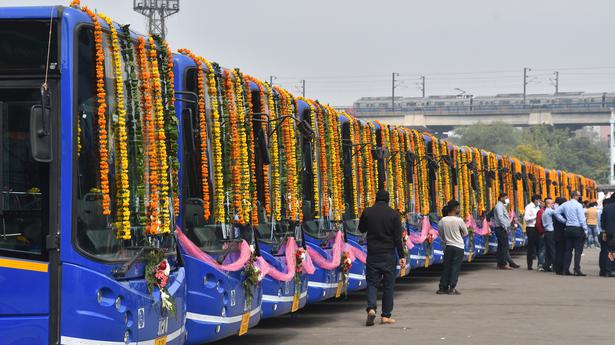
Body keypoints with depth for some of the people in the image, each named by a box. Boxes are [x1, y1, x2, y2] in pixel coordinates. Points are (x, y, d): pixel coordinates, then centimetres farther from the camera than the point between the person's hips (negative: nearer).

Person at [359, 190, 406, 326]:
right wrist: (402, 256, -3)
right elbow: (398, 238, -7)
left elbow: (361, 229, 15)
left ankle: (371, 308, -16)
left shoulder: (367, 212, -2)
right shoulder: (393, 214, -6)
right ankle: (386, 315, 8)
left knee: (372, 282, 8)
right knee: (388, 284, 8)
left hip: (372, 253, 1)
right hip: (389, 254, -1)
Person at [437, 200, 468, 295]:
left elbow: (440, 234, 6)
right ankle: (452, 288, -2)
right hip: (458, 246, -3)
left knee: (446, 267, 12)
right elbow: (465, 233, 0)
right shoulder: (459, 220, -12)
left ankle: (443, 287, 12)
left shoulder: (442, 221, -3)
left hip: (447, 246, 3)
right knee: (455, 268, 1)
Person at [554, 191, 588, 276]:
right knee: (578, 251, -4)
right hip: (577, 229, -6)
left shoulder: (565, 204, 8)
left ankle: (566, 270, 11)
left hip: (568, 229, 6)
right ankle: (577, 271, -8)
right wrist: (585, 230, -8)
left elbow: (556, 212, 13)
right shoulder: (578, 205, -10)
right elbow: (582, 218, -13)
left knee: (568, 250, 11)